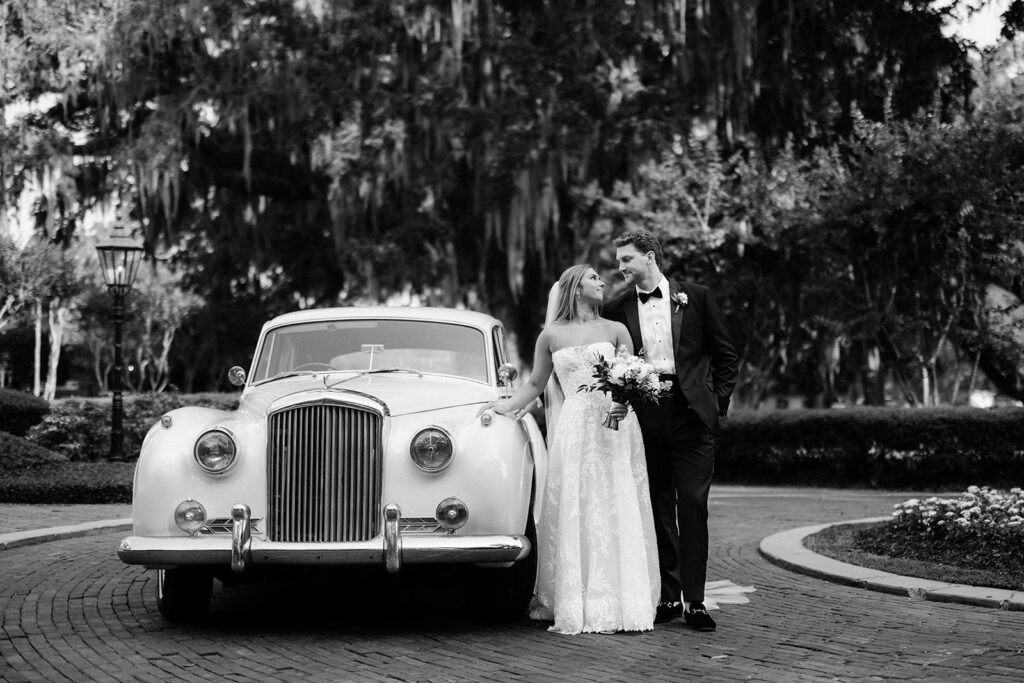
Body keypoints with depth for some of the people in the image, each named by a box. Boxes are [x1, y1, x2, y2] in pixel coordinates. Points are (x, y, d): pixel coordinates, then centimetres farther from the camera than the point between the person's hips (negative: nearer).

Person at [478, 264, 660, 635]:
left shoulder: (616, 330, 10)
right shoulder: (551, 335, 10)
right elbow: (535, 384, 16)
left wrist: (626, 402, -14)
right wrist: (507, 405, 2)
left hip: (615, 426, 0)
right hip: (574, 429, 0)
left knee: (618, 514, -2)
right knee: (574, 516, -3)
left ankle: (621, 603, 3)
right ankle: (576, 607, 2)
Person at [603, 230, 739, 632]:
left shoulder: (695, 297, 5)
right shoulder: (617, 309, 8)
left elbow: (725, 355, 8)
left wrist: (718, 401, 0)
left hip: (690, 414, -2)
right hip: (645, 417, 2)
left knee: (693, 506, -4)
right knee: (658, 510, 6)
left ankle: (695, 600, -1)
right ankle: (668, 596, 13)